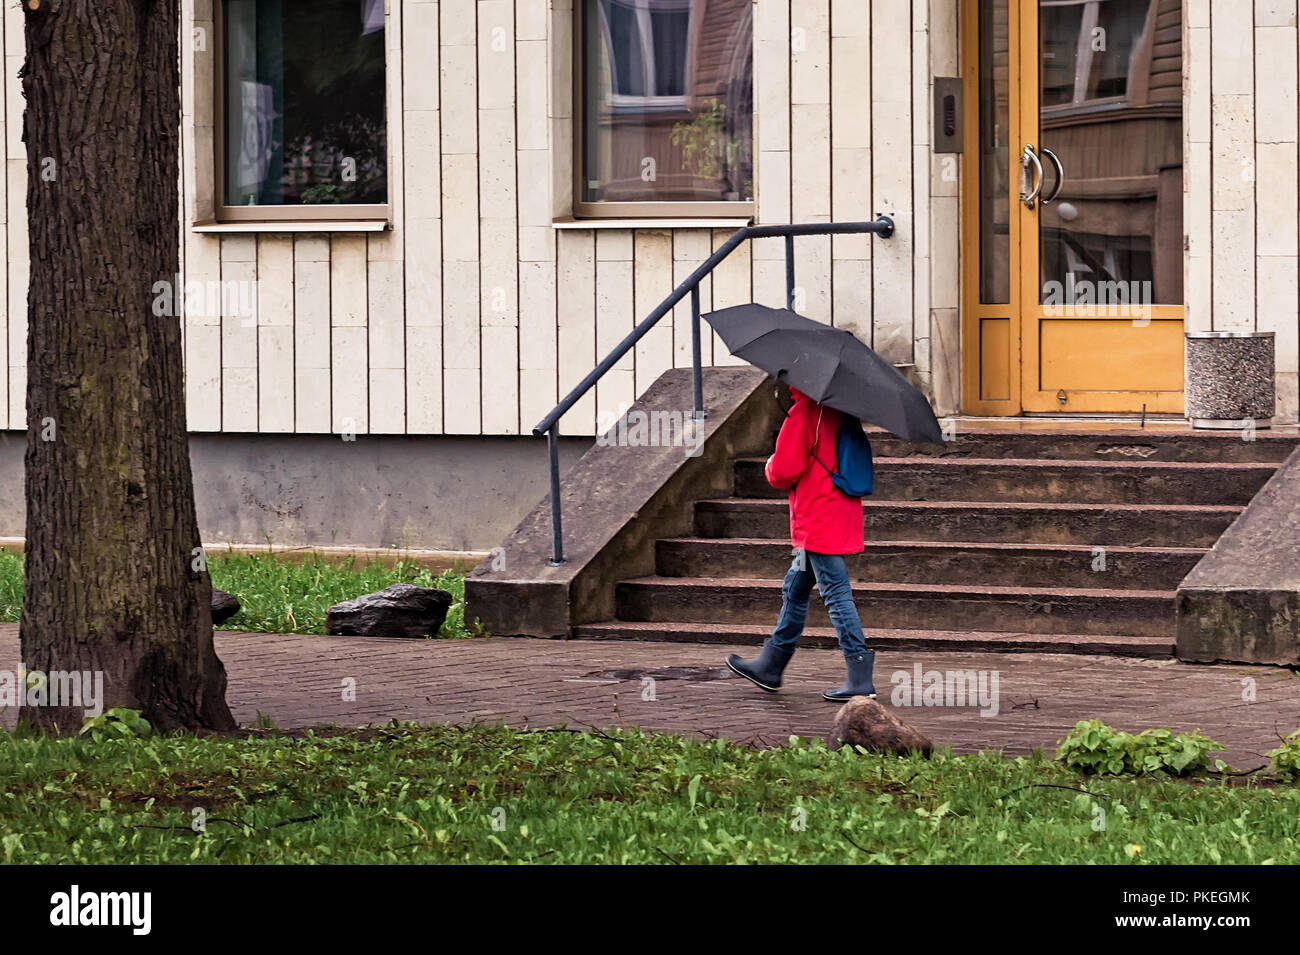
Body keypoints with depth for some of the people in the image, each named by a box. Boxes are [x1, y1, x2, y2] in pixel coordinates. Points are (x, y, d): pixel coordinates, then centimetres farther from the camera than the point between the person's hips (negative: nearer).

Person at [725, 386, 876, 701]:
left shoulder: (802, 414, -16)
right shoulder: (837, 411, 10)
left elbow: (784, 471, -18)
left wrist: (771, 468, 5)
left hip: (818, 520, -9)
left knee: (836, 593, -8)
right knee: (795, 589, 19)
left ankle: (860, 680, -10)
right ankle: (770, 665, 29)